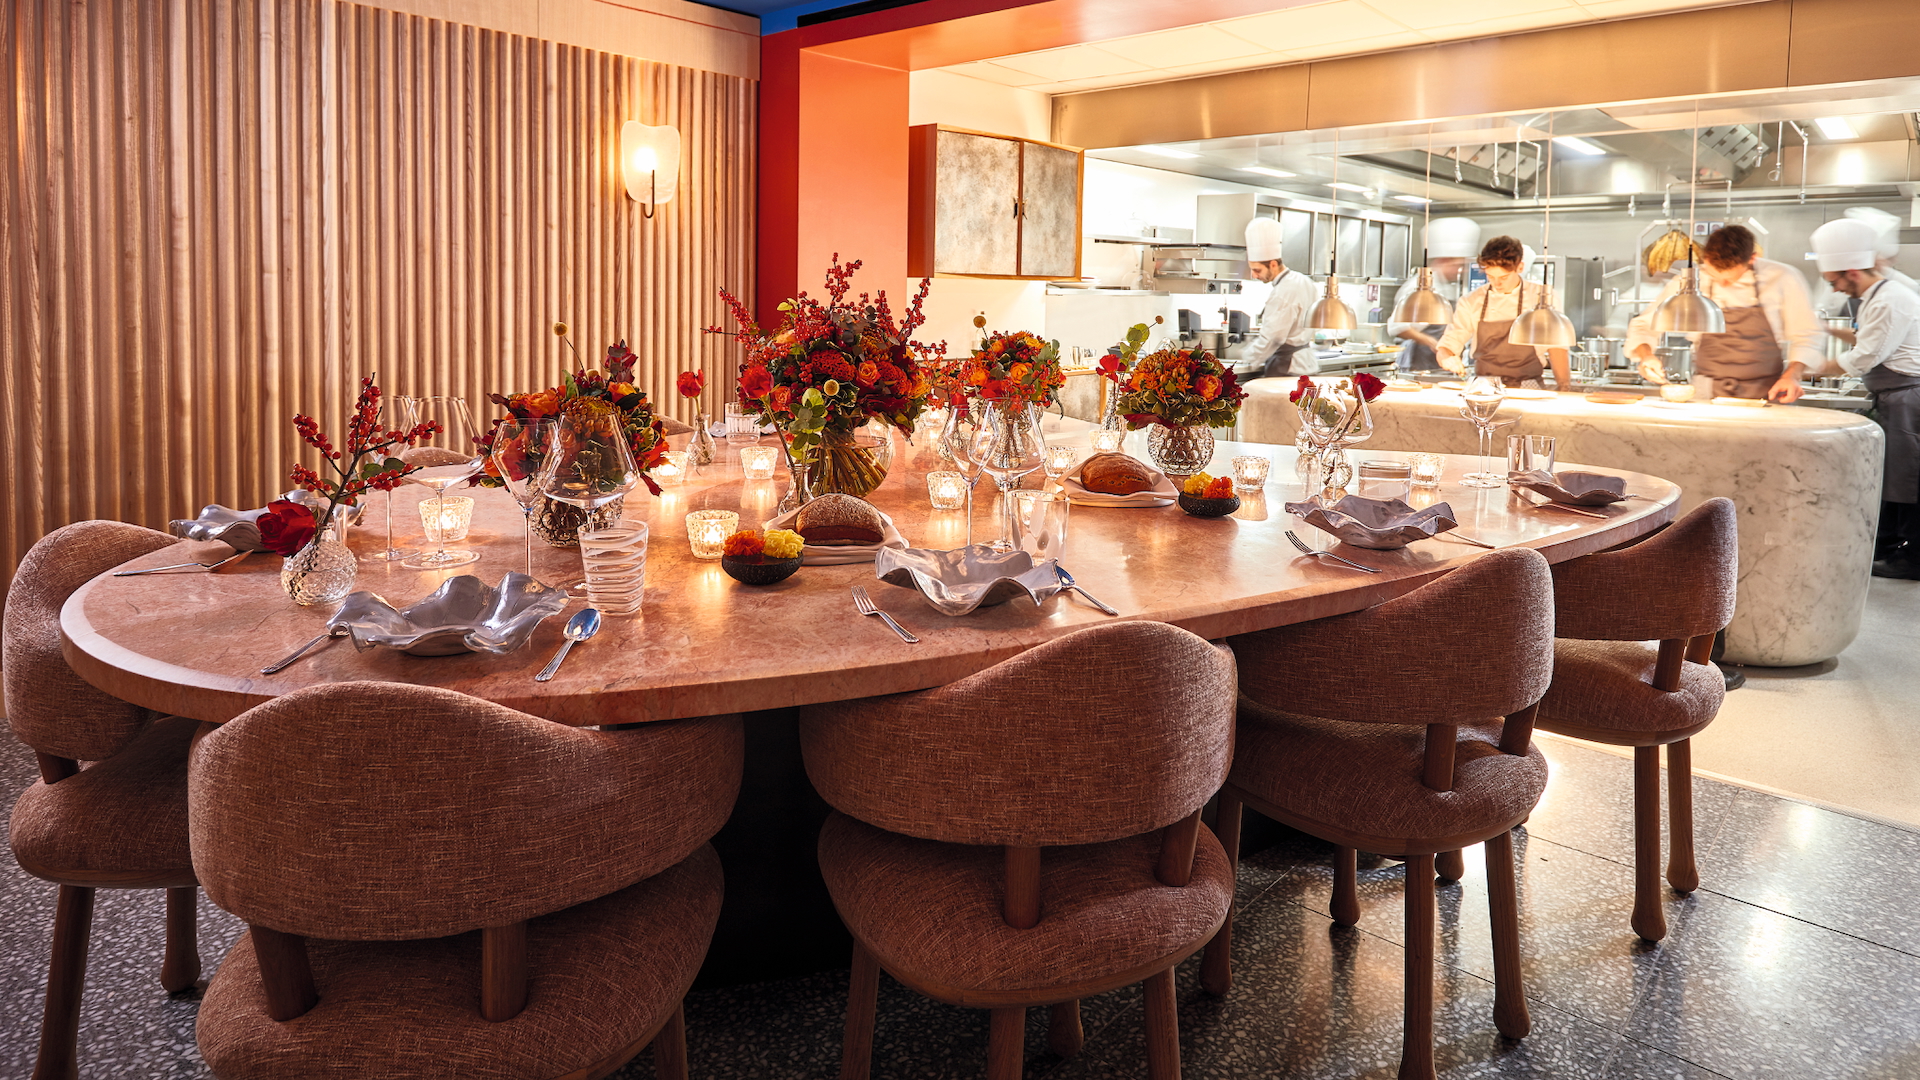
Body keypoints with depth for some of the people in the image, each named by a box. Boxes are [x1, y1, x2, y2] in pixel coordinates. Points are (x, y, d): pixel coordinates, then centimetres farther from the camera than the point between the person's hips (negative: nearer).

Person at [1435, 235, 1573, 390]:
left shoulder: (1542, 297, 4)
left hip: (1528, 391, -1)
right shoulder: (1471, 302, 7)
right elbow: (1446, 347, 8)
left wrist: (1564, 387, -1)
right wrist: (1447, 359, -14)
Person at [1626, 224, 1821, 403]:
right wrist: (1646, 357, -7)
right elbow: (1643, 327, 12)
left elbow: (1805, 337, 9)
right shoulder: (1686, 283, 3)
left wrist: (1792, 375, -7)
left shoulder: (1781, 278, 1)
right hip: (1708, 400, 1)